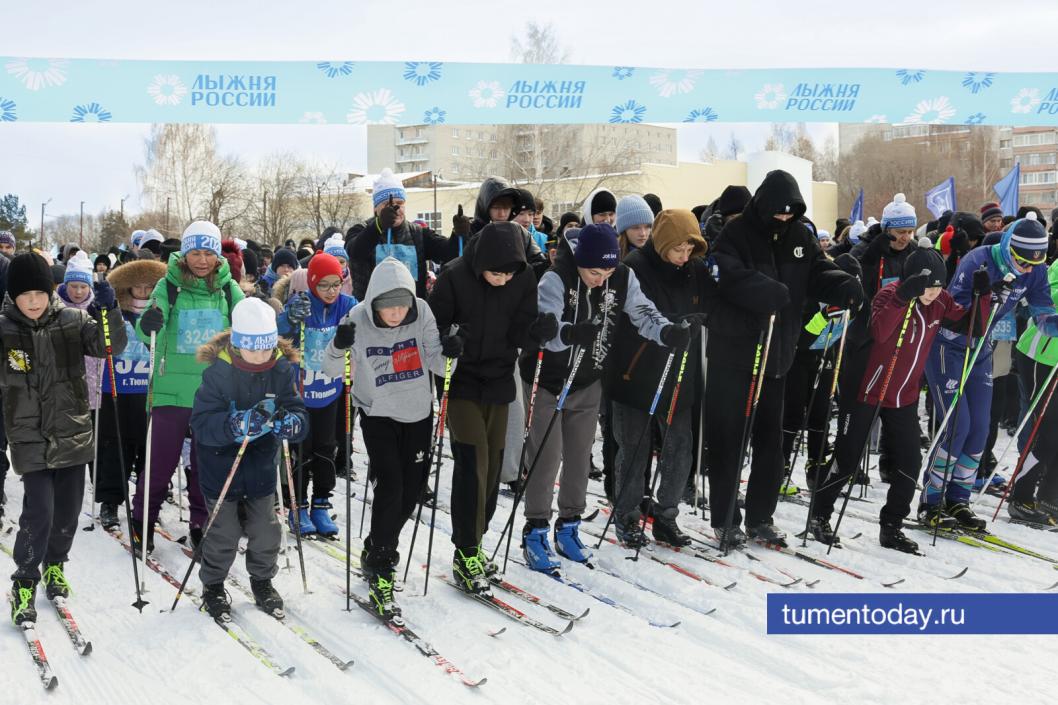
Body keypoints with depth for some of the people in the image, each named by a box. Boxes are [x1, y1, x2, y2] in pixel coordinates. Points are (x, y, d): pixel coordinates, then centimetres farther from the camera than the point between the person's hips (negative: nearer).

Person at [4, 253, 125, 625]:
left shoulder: (72, 320, -2)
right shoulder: (6, 329, -5)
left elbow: (110, 345, -9)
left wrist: (109, 311, -27)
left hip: (73, 434, 2)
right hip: (32, 439, -2)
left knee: (68, 510, 12)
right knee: (39, 511, -10)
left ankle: (54, 565, 37)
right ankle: (24, 583, 9)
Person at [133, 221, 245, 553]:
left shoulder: (228, 288, 2)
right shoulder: (169, 286, -4)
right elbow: (147, 334, -11)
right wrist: (147, 325, -34)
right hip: (172, 390, -2)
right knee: (161, 461, 3)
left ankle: (202, 524, 27)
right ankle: (143, 521, 22)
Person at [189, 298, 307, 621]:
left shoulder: (282, 370, -9)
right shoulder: (217, 372, -19)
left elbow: (299, 416, -11)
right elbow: (201, 424, -24)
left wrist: (290, 423, -35)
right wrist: (239, 424, -40)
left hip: (262, 467, 3)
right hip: (221, 467, -3)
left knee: (266, 531, 11)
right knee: (223, 534, 7)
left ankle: (262, 581, 37)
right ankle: (213, 587, 32)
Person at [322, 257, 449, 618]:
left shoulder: (421, 312, -14)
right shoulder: (358, 319, -19)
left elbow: (436, 363, -7)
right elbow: (332, 370, -13)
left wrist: (448, 352, -28)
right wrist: (339, 347, -33)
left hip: (418, 411, 3)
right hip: (378, 414, -3)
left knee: (412, 489, 9)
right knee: (390, 486, -14)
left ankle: (379, 550, 34)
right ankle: (378, 568, 2)